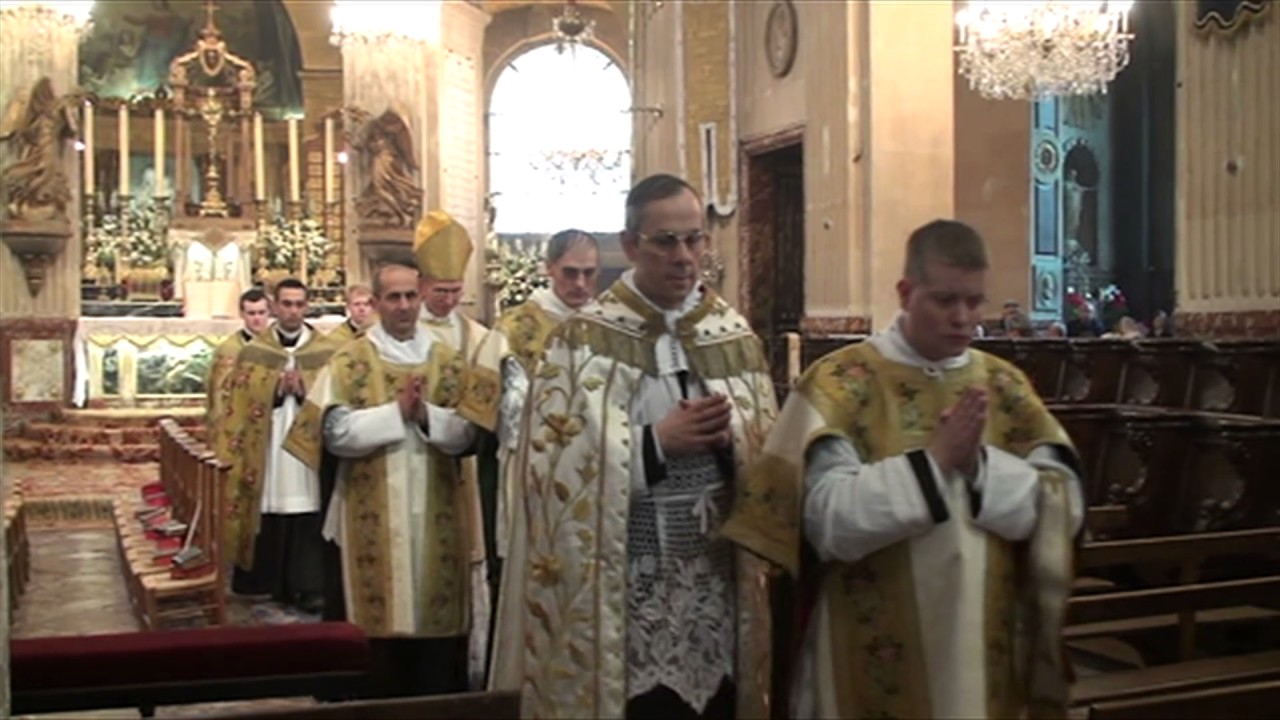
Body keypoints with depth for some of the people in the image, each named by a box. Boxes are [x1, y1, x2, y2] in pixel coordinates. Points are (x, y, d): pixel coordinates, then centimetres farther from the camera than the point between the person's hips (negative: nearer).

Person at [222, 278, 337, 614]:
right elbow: (241, 403, 3)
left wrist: (305, 392, -14)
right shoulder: (252, 352, 7)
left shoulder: (327, 352, 5)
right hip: (267, 452, 0)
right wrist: (275, 392, -12)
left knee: (309, 521, -2)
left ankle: (308, 586, 6)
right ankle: (275, 584, 13)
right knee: (270, 522, 1)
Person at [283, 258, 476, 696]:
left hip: (434, 513, 2)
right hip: (372, 515, -2)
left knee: (437, 613, 6)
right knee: (380, 613, 2)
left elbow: (464, 433, 0)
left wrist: (426, 415, -17)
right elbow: (337, 433, -11)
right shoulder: (349, 361, 0)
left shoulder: (446, 361, 8)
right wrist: (397, 412, -17)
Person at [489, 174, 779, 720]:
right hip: (621, 587, -3)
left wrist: (730, 438, -12)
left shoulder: (736, 336, 7)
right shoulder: (584, 339, -5)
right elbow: (558, 463, -11)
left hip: (718, 577, 4)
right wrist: (658, 441, -19)